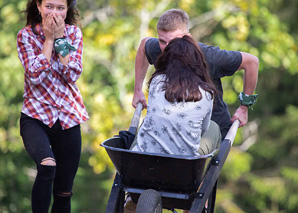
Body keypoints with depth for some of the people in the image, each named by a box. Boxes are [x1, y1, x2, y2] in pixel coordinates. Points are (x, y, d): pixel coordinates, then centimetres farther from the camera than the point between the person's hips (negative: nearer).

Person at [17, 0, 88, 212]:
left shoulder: (74, 33, 4)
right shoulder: (26, 35, -3)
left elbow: (73, 74, -9)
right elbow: (35, 75, -16)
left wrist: (60, 38, -12)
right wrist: (48, 38, -13)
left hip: (68, 118, 3)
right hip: (36, 117, -3)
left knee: (64, 193, 7)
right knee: (47, 165, -33)